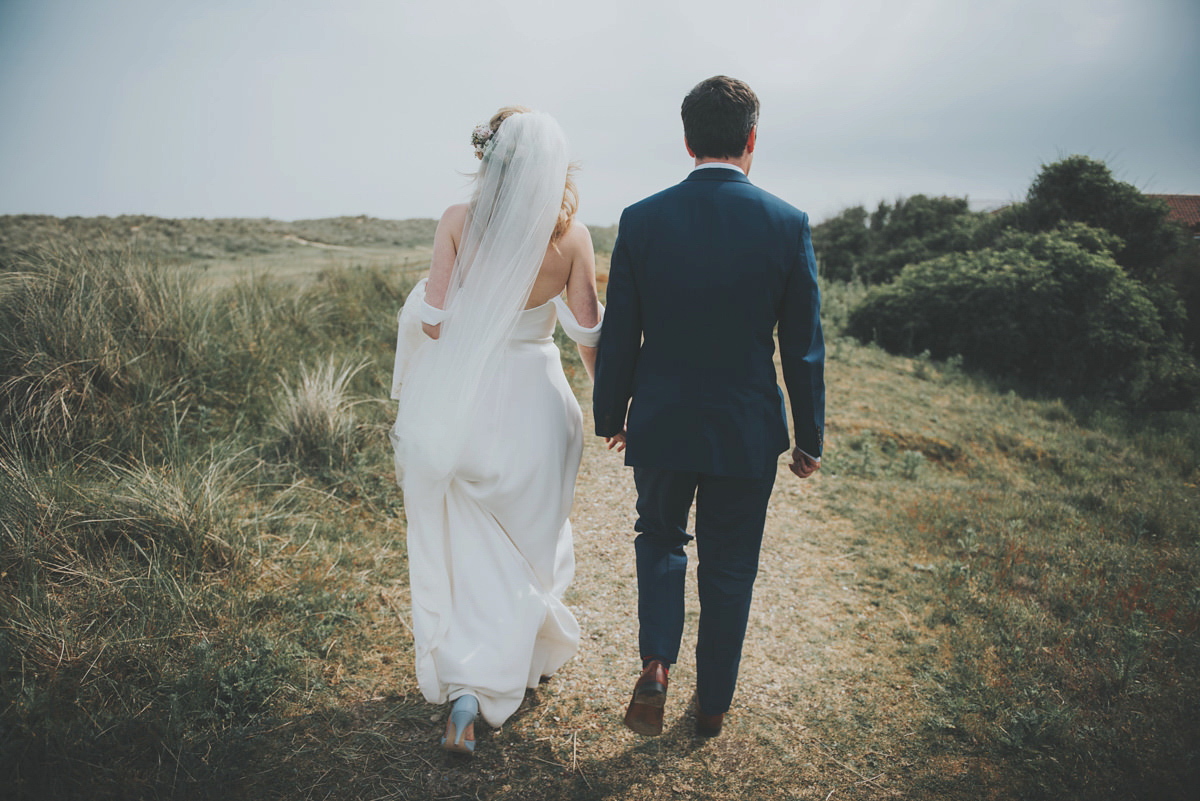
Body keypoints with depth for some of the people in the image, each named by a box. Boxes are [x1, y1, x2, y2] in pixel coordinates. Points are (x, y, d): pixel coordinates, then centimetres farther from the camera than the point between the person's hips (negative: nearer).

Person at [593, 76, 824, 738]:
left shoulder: (641, 220, -8)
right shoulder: (787, 225, -9)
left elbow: (617, 337, -3)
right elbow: (803, 347, -5)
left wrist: (611, 416, 11)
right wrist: (809, 438, 6)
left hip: (660, 424, 0)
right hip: (747, 431, 0)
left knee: (659, 541, 25)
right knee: (729, 567, 16)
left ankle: (655, 666, 7)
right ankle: (713, 707, 31)